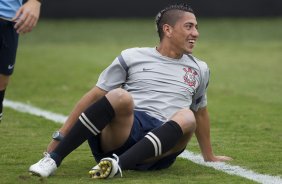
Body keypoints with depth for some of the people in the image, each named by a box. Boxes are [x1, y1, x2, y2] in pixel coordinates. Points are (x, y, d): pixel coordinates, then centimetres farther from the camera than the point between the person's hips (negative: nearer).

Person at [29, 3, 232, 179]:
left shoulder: (199, 70, 22)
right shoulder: (132, 57, 12)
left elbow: (200, 113, 36)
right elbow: (95, 96, 12)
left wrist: (209, 157, 44)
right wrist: (61, 136, 6)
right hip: (121, 132, -2)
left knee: (187, 118, -31)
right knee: (120, 96, -35)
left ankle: (118, 164, -48)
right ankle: (53, 158, -32)